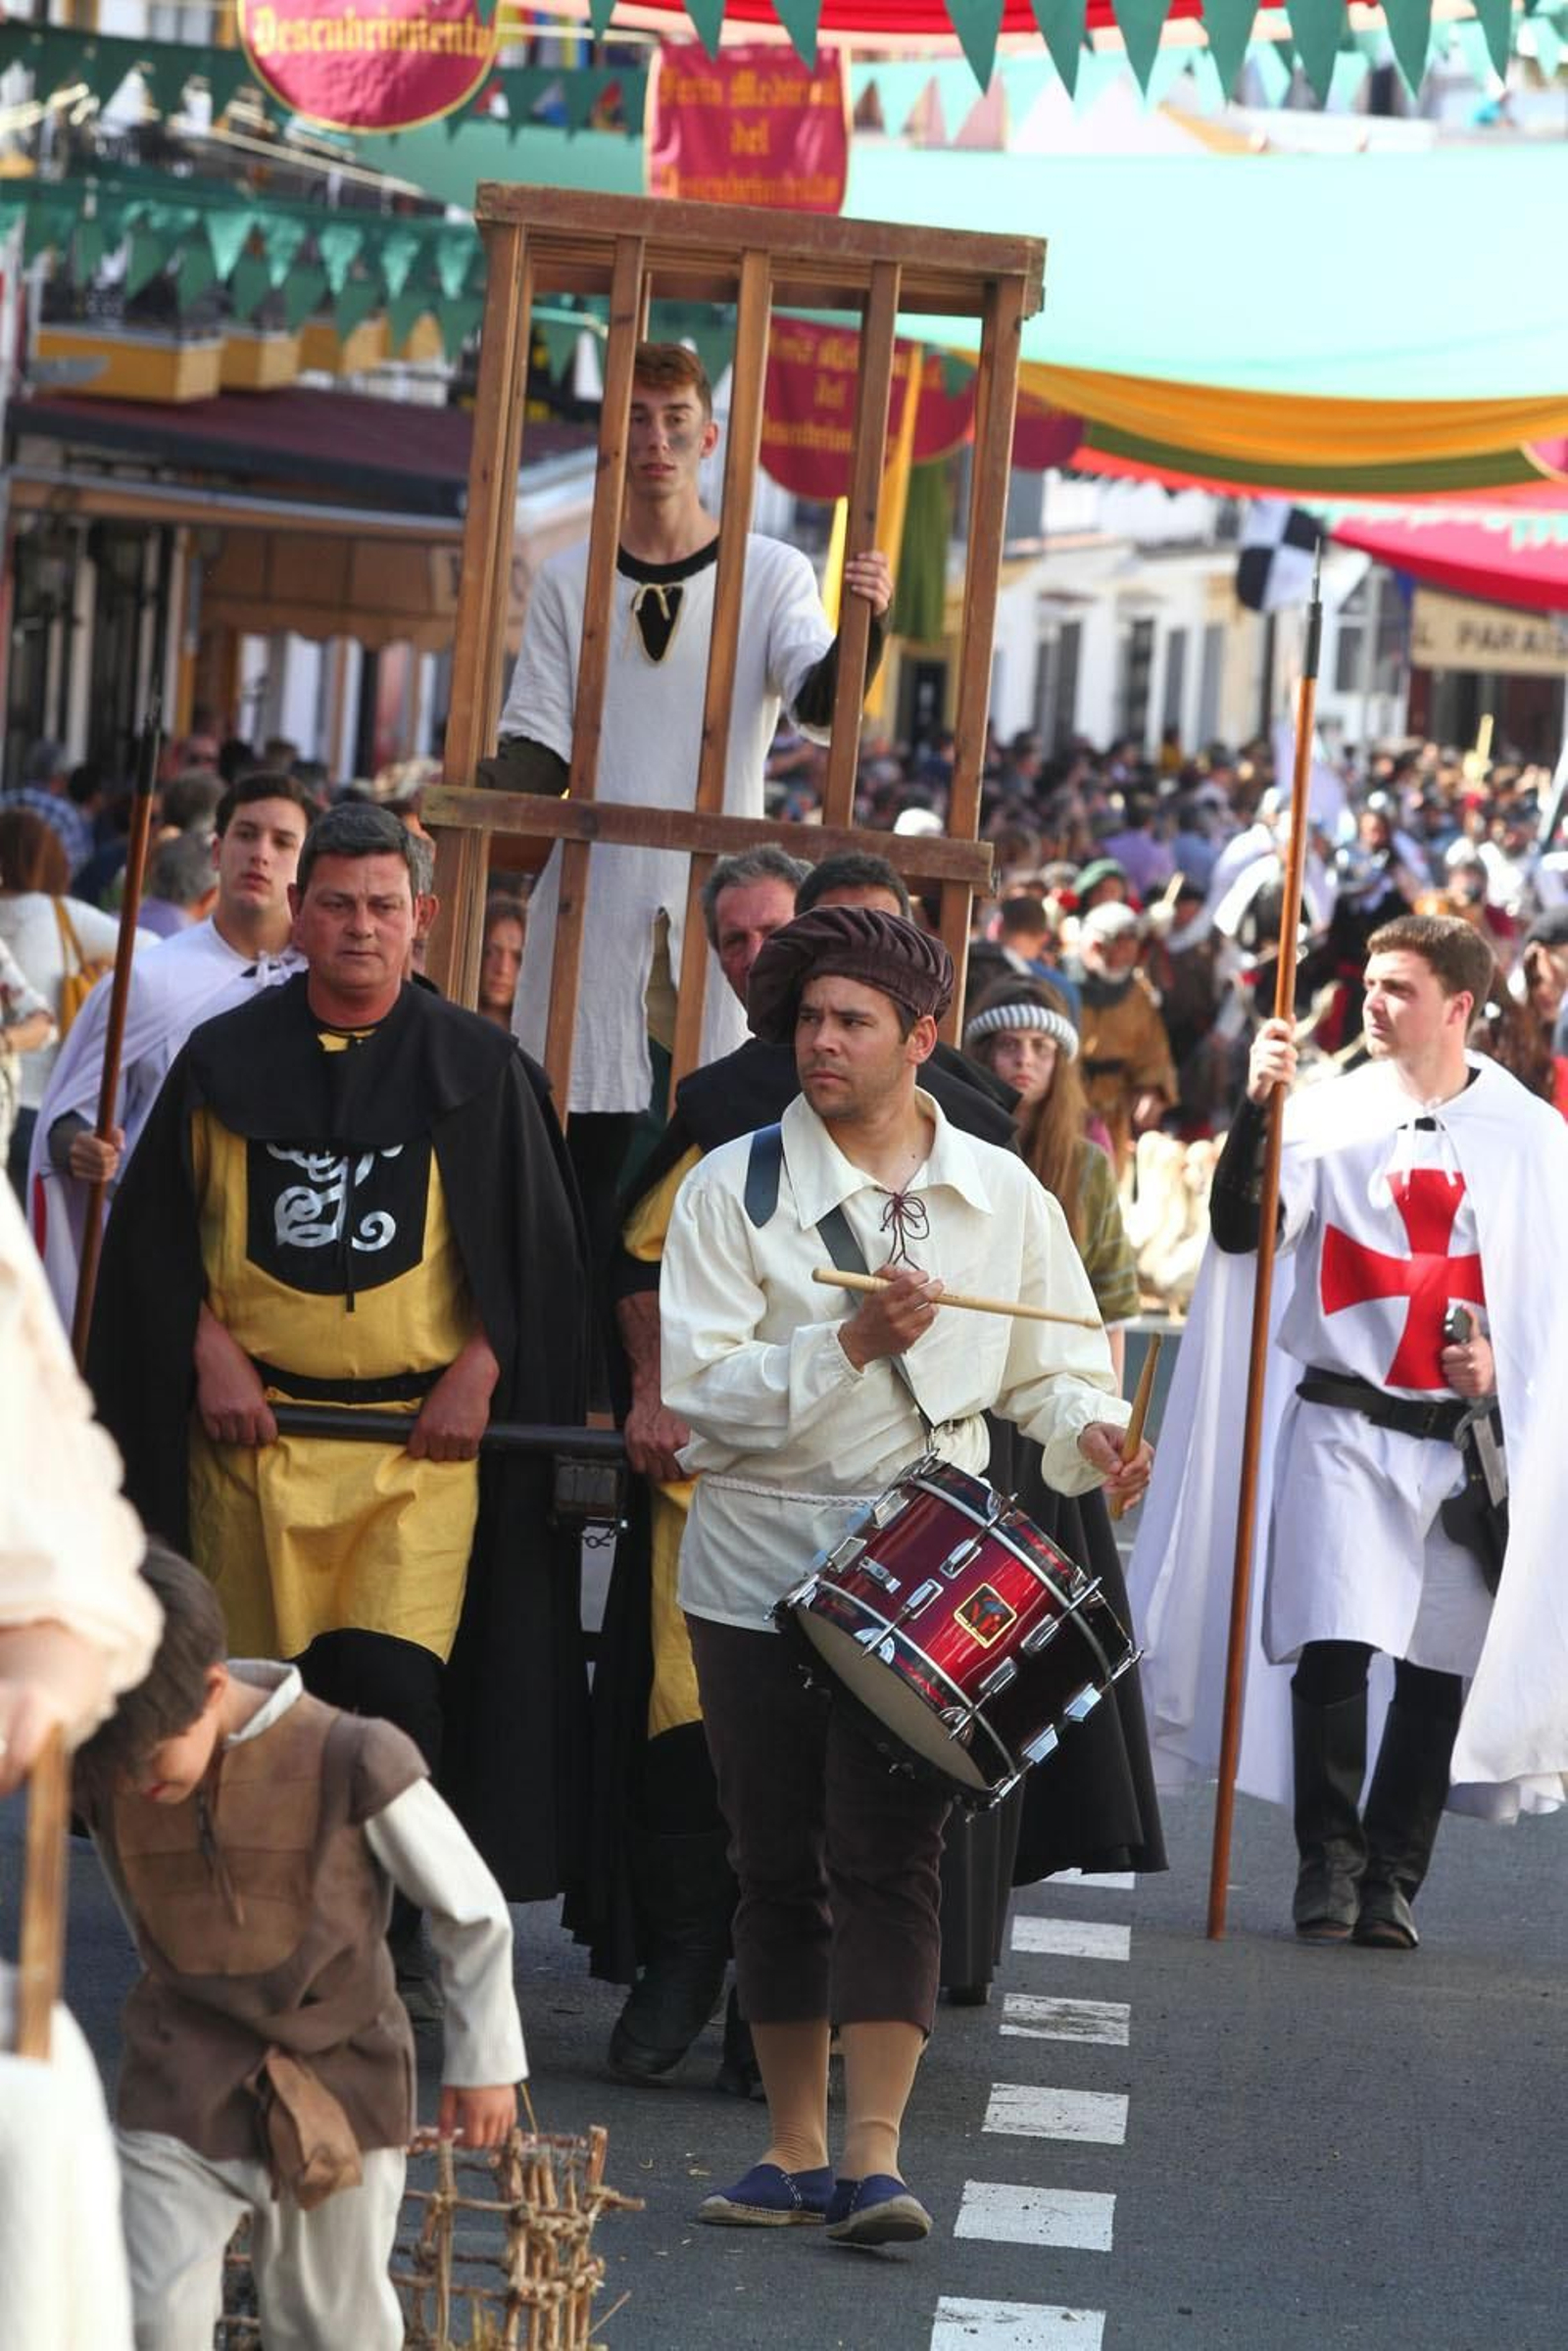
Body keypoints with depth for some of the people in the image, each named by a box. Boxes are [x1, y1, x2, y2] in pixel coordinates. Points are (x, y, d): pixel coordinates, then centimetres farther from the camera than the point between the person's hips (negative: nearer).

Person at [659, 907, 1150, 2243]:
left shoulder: (999, 1195, 5)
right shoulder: (736, 1187, -1)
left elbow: (1051, 1366, 13)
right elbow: (698, 1388, -9)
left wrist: (1089, 1432, -9)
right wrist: (851, 1344, -21)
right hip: (757, 1567, 1)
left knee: (889, 1857, -10)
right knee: (778, 1865, 6)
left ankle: (875, 2158, -11)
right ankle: (797, 2149, 17)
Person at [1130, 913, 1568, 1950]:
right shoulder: (1330, 1114, 3)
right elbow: (1240, 1231, -7)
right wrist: (1258, 1109, -18)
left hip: (1469, 1438, 1)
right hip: (1341, 1426, -1)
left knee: (1440, 1662, 1)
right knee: (1332, 1646, -11)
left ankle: (1392, 1878, 10)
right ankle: (1328, 1864, -1)